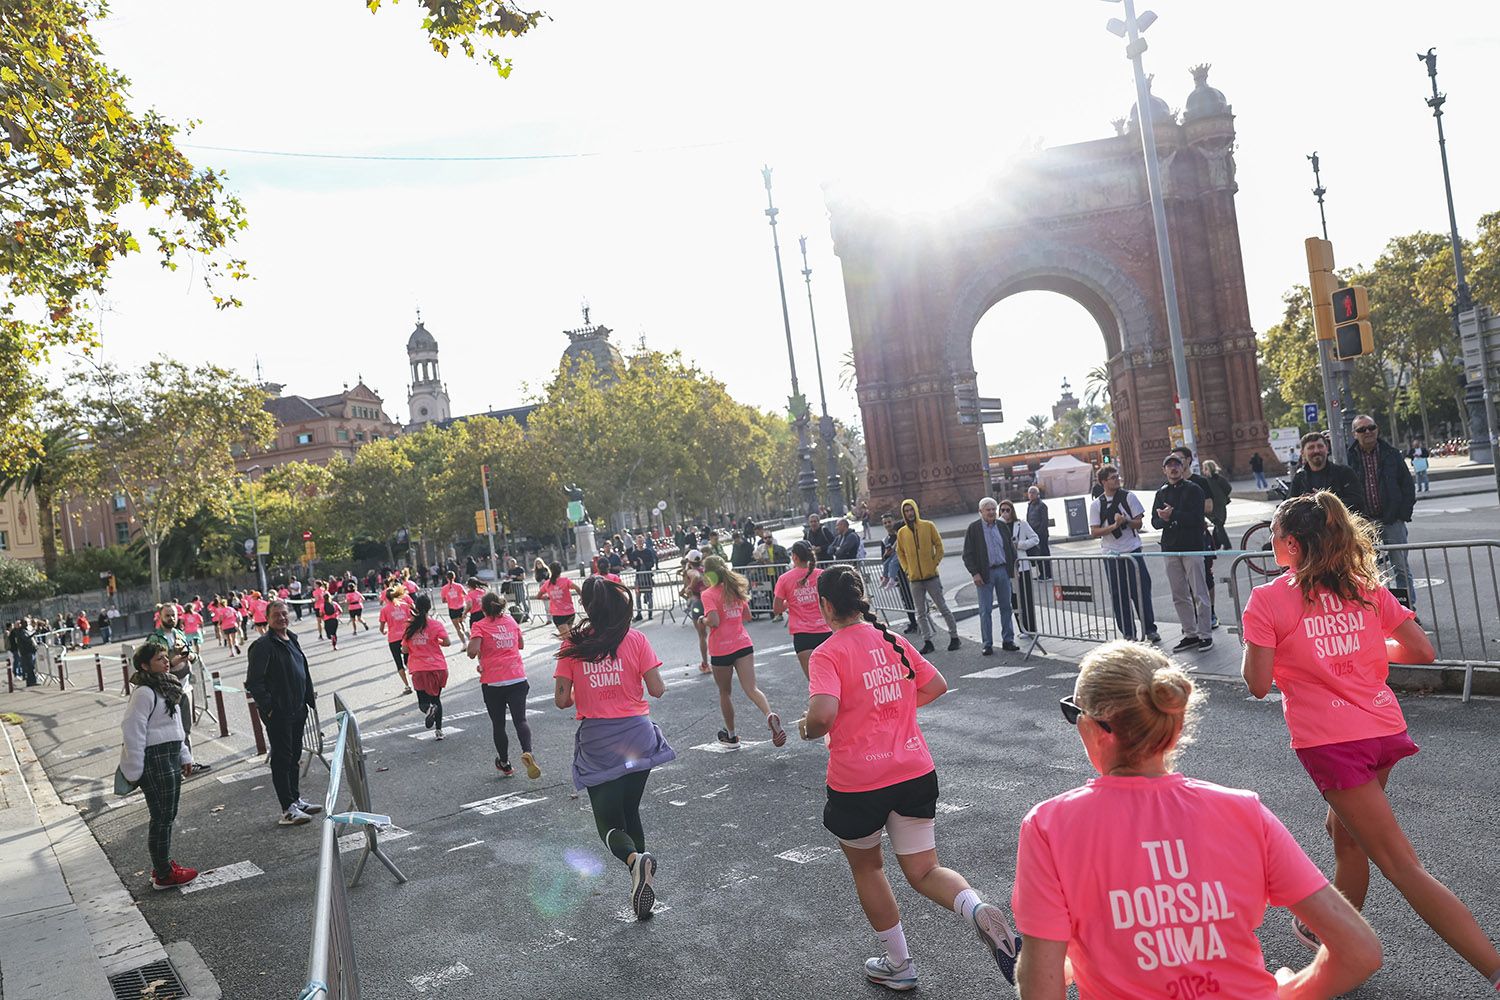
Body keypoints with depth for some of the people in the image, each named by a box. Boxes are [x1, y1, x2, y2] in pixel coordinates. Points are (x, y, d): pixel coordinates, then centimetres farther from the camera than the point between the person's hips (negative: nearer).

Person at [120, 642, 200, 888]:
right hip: (155, 760, -9)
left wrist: (184, 756, 21)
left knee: (168, 815, 17)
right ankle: (163, 875, 7)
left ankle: (163, 864, 29)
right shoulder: (144, 693, -17)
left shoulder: (166, 687, 13)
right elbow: (132, 731, -20)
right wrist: (134, 771, -18)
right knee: (162, 817, -2)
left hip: (171, 757, 9)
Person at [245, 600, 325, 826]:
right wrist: (268, 707, -19)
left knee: (294, 756, 17)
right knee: (282, 758, -2)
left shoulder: (292, 639, 12)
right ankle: (288, 810, 3)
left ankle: (296, 800, 28)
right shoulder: (262, 646, -15)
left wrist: (309, 696, 18)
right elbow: (253, 682, -19)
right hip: (278, 714, -9)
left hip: (297, 710, 9)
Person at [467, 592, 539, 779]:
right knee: (520, 719, -1)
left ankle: (505, 764, 24)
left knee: (498, 723, 13)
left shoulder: (479, 626, -4)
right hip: (517, 678, 2)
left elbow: (472, 652, -16)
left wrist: (468, 648, 4)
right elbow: (521, 644, 20)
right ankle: (527, 752, -27)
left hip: (493, 682, -2)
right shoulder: (510, 621, 9)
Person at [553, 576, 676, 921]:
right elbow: (657, 690, -5)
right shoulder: (635, 639, -5)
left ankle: (635, 860, -24)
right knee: (630, 812, 19)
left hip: (596, 743, -1)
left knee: (609, 821, 8)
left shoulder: (572, 645, -3)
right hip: (636, 735, 1)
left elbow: (561, 699, -3)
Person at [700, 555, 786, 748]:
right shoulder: (735, 589, 10)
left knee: (724, 693, 15)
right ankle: (770, 715, -32)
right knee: (751, 689, -4)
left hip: (721, 650, -4)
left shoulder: (708, 594, -10)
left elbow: (714, 621, -21)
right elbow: (747, 615, 16)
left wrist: (703, 621, -2)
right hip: (743, 644, 4)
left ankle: (731, 735, 27)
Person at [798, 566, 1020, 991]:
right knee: (924, 871, 13)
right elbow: (936, 686, 14)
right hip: (916, 774, 5)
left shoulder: (828, 653, -14)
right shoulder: (894, 642, 5)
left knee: (866, 867, 21)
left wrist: (807, 729, -5)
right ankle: (979, 911, -17)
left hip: (858, 784, -5)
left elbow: (823, 715, -27)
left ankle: (898, 964, 31)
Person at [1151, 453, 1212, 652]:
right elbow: (1155, 522, 9)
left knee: (1199, 593, -4)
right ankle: (1190, 634, 16)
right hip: (1170, 548, 5)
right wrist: (1164, 519, -11)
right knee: (1179, 596, 9)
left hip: (1192, 546, -5)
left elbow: (1196, 518, -14)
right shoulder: (1161, 493, 15)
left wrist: (1173, 515, -15)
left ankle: (1204, 634, 2)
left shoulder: (1193, 490, -1)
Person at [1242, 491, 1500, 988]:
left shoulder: (1267, 599, -10)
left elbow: (1258, 683, -11)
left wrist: (1251, 645, 6)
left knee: (1402, 866, -3)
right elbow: (1423, 651, 5)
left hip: (1331, 742, -7)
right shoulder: (1366, 588, 5)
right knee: (1346, 832, 26)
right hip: (1385, 728, 7)